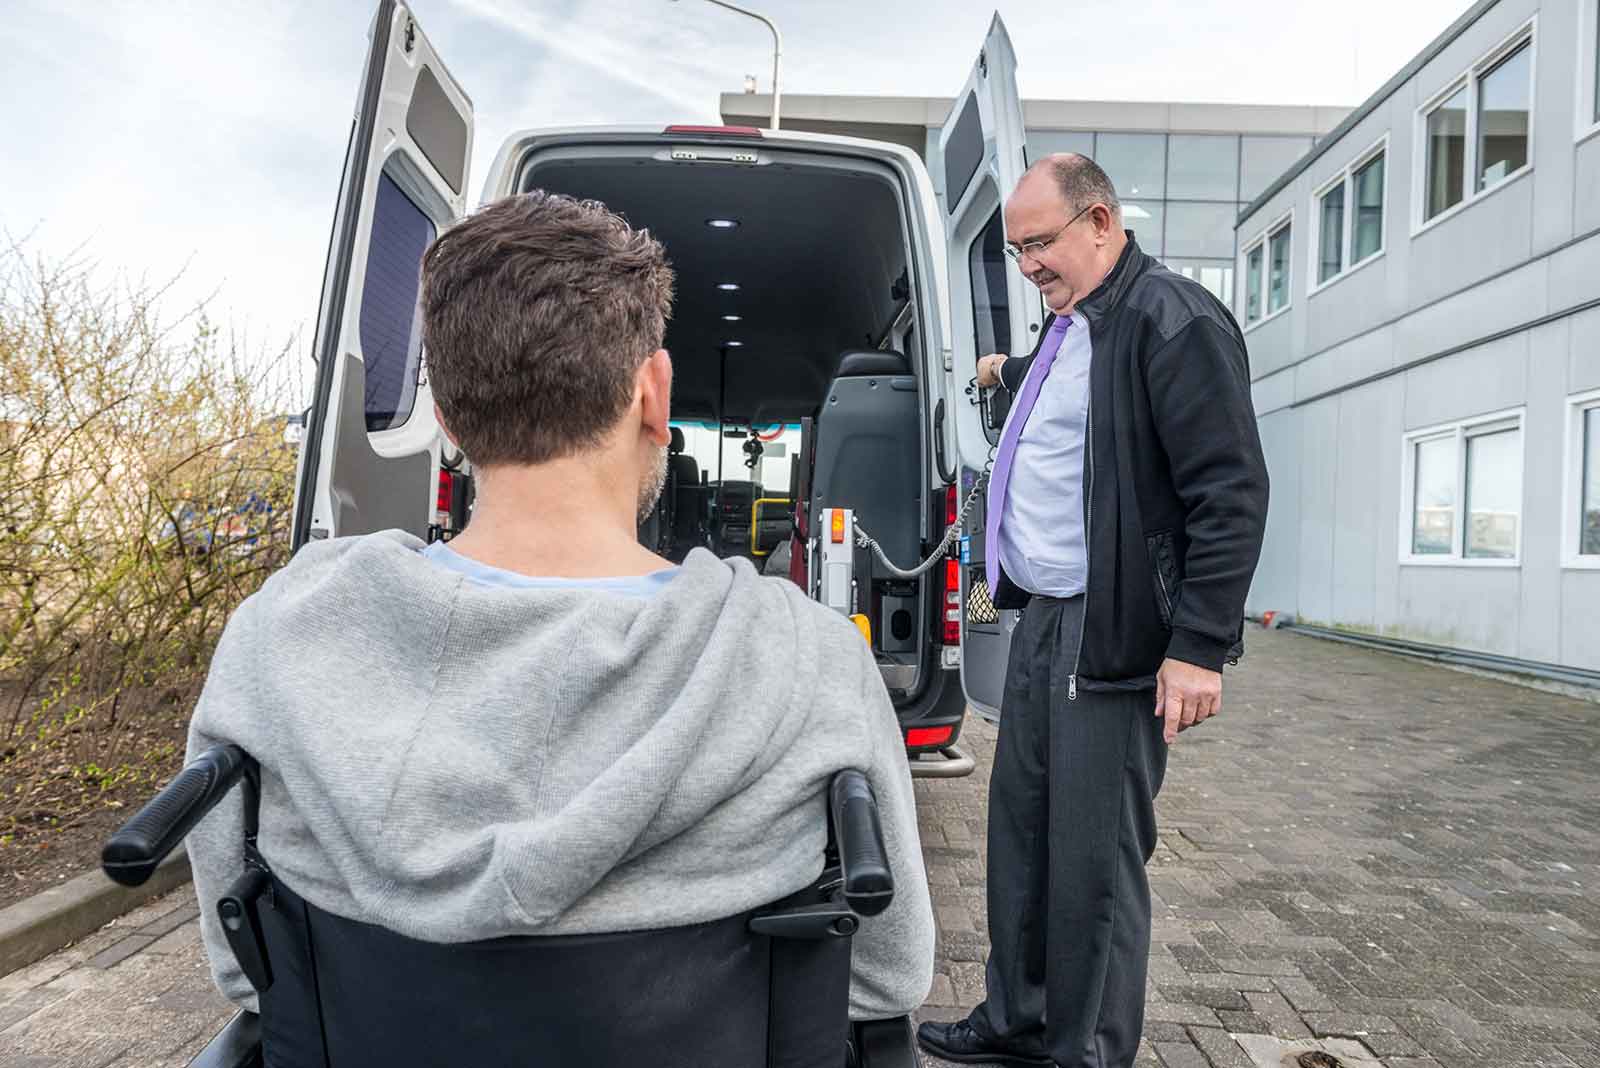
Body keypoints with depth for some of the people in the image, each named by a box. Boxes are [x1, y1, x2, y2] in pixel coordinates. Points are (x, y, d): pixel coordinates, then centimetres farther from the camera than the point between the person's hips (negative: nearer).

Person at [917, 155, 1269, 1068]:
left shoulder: (1172, 319, -12)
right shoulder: (1068, 326, 15)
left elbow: (1231, 491, -17)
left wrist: (1201, 646, -20)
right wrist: (1010, 373, 58)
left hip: (1111, 639, -9)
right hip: (1042, 620, 9)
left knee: (1096, 862, 0)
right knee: (1021, 835, 16)